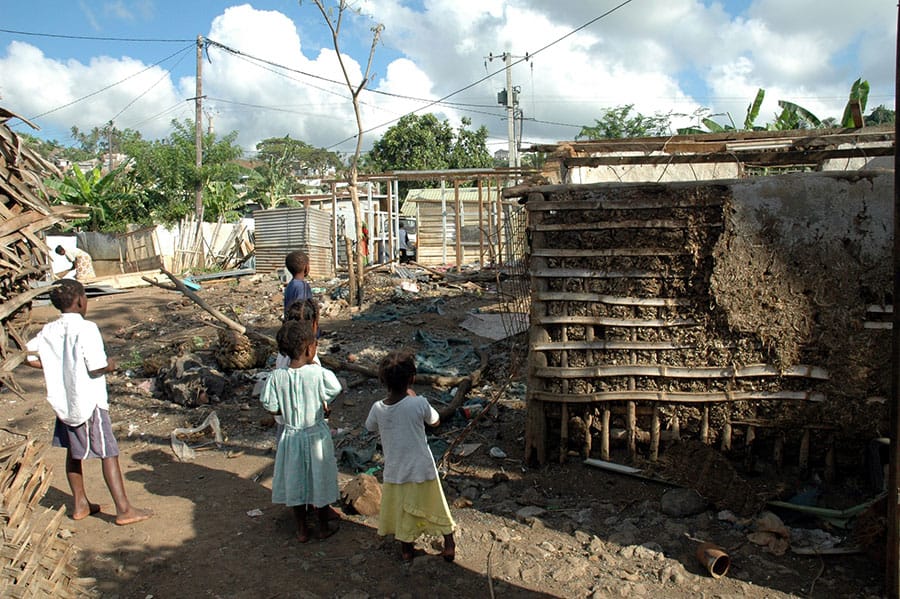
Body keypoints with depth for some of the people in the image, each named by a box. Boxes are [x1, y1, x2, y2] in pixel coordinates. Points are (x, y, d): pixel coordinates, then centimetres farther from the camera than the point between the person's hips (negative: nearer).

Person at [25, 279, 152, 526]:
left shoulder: (49, 330, 3)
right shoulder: (86, 329, -19)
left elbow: (31, 357, 4)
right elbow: (96, 367, -22)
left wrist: (57, 366, 12)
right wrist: (110, 365, -3)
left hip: (63, 401, 8)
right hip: (88, 402, -8)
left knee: (73, 452, 18)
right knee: (108, 453, -2)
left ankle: (80, 504, 30)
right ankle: (124, 509, 1)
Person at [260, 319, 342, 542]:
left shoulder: (277, 376, -14)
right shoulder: (319, 373, -21)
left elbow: (272, 408, -8)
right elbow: (335, 390, -7)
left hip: (292, 436, 2)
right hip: (317, 435, -2)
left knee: (296, 483, 17)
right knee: (319, 480, 15)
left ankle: (302, 530, 30)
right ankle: (323, 527, 31)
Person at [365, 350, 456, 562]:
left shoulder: (378, 408, -16)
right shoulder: (419, 403, -22)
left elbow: (370, 427, 8)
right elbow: (435, 421, -1)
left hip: (394, 471, 2)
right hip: (422, 468, -1)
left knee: (402, 510, 22)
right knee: (434, 505, 19)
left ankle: (406, 550, 37)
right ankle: (449, 545, 30)